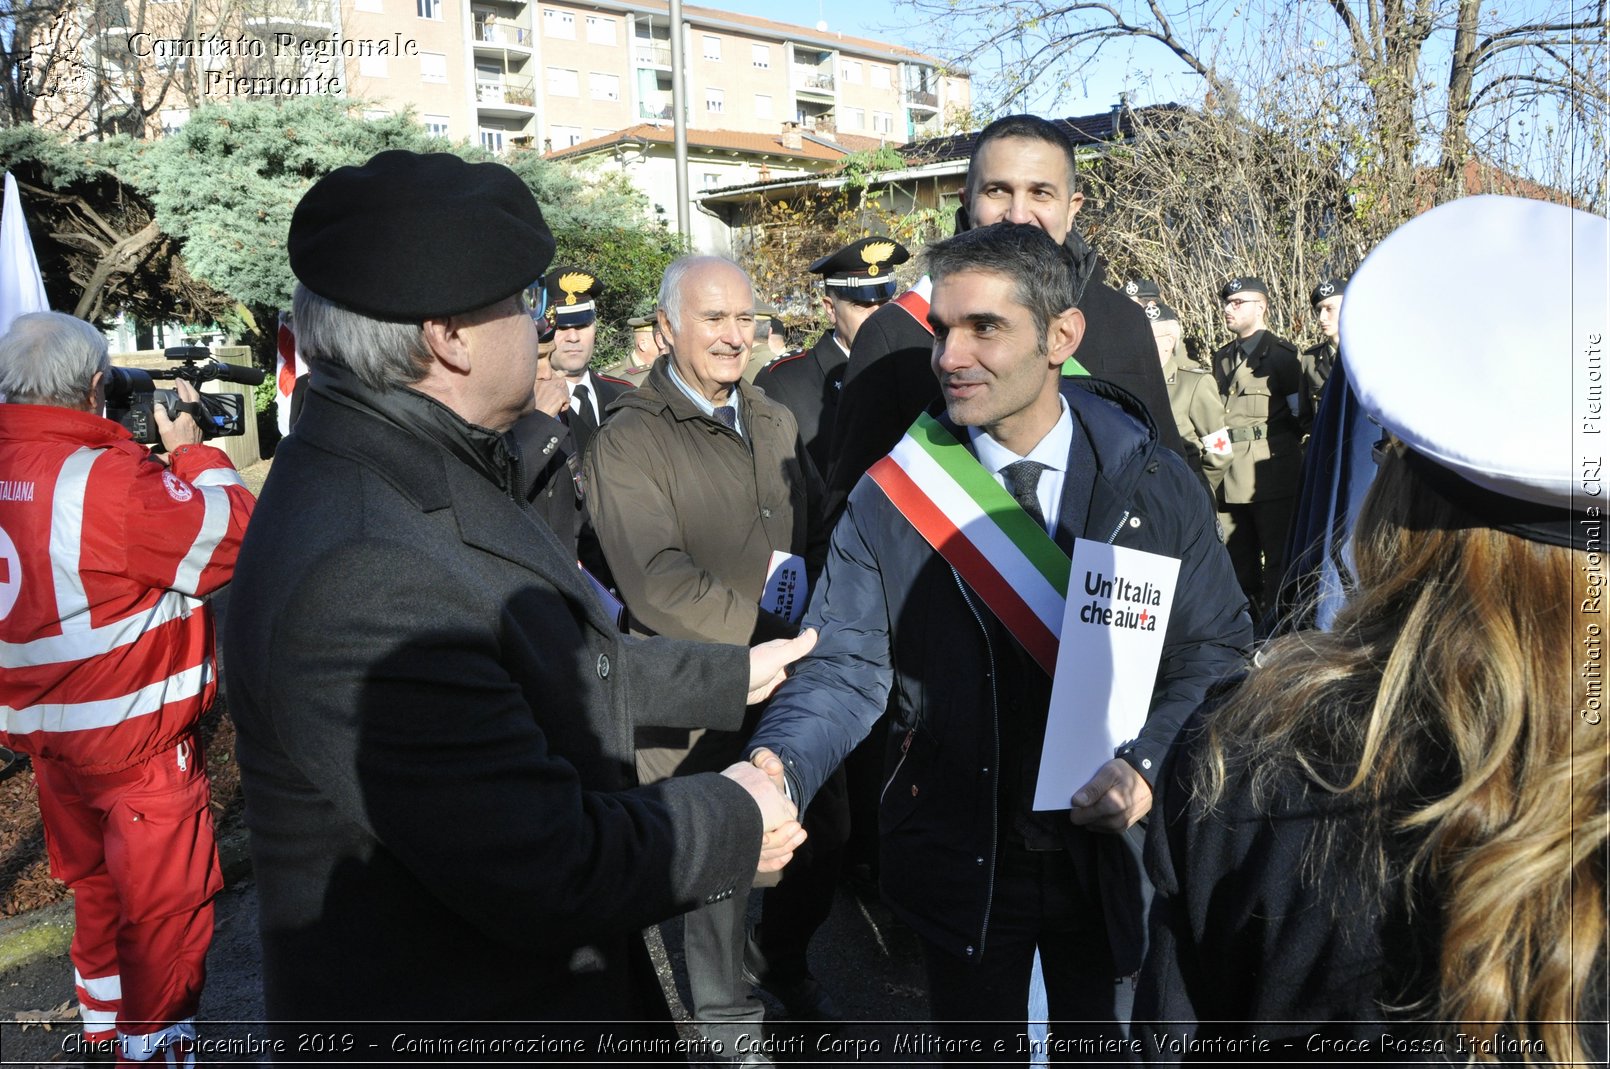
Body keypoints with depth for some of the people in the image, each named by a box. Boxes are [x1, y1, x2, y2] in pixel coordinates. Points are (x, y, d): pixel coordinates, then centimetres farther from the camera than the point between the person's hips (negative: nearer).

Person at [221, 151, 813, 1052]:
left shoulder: (429, 471, -1)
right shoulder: (359, 578, -32)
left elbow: (563, 663, 11)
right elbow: (547, 868, -29)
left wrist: (731, 677, 17)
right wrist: (734, 822, -14)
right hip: (453, 1016, -8)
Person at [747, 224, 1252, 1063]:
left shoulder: (1155, 487, -7)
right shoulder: (891, 497, -9)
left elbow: (1217, 648, -1)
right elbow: (846, 667, -13)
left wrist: (1151, 766, -17)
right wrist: (780, 766, -32)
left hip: (1113, 852, 1)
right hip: (961, 860, 0)